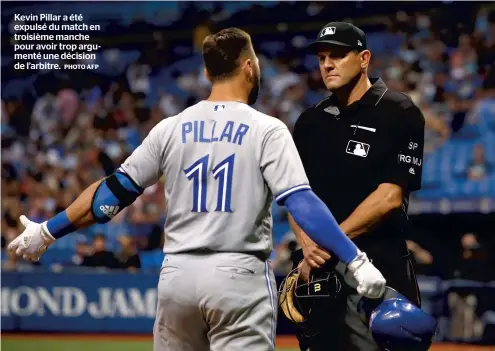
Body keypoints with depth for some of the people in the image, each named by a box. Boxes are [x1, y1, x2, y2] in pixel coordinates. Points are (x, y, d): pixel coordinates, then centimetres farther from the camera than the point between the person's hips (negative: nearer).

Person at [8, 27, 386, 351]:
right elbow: (302, 203, -15)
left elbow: (114, 192, 8)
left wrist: (47, 232, 18)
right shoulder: (266, 130, -3)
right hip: (238, 276, -4)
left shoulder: (172, 128, 7)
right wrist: (356, 260, -17)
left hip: (178, 275, 4)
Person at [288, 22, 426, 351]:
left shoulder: (399, 113, -3)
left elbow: (390, 197, -10)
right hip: (316, 269, 5)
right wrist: (309, 245, -7)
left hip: (378, 266, -5)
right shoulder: (310, 121, 14)